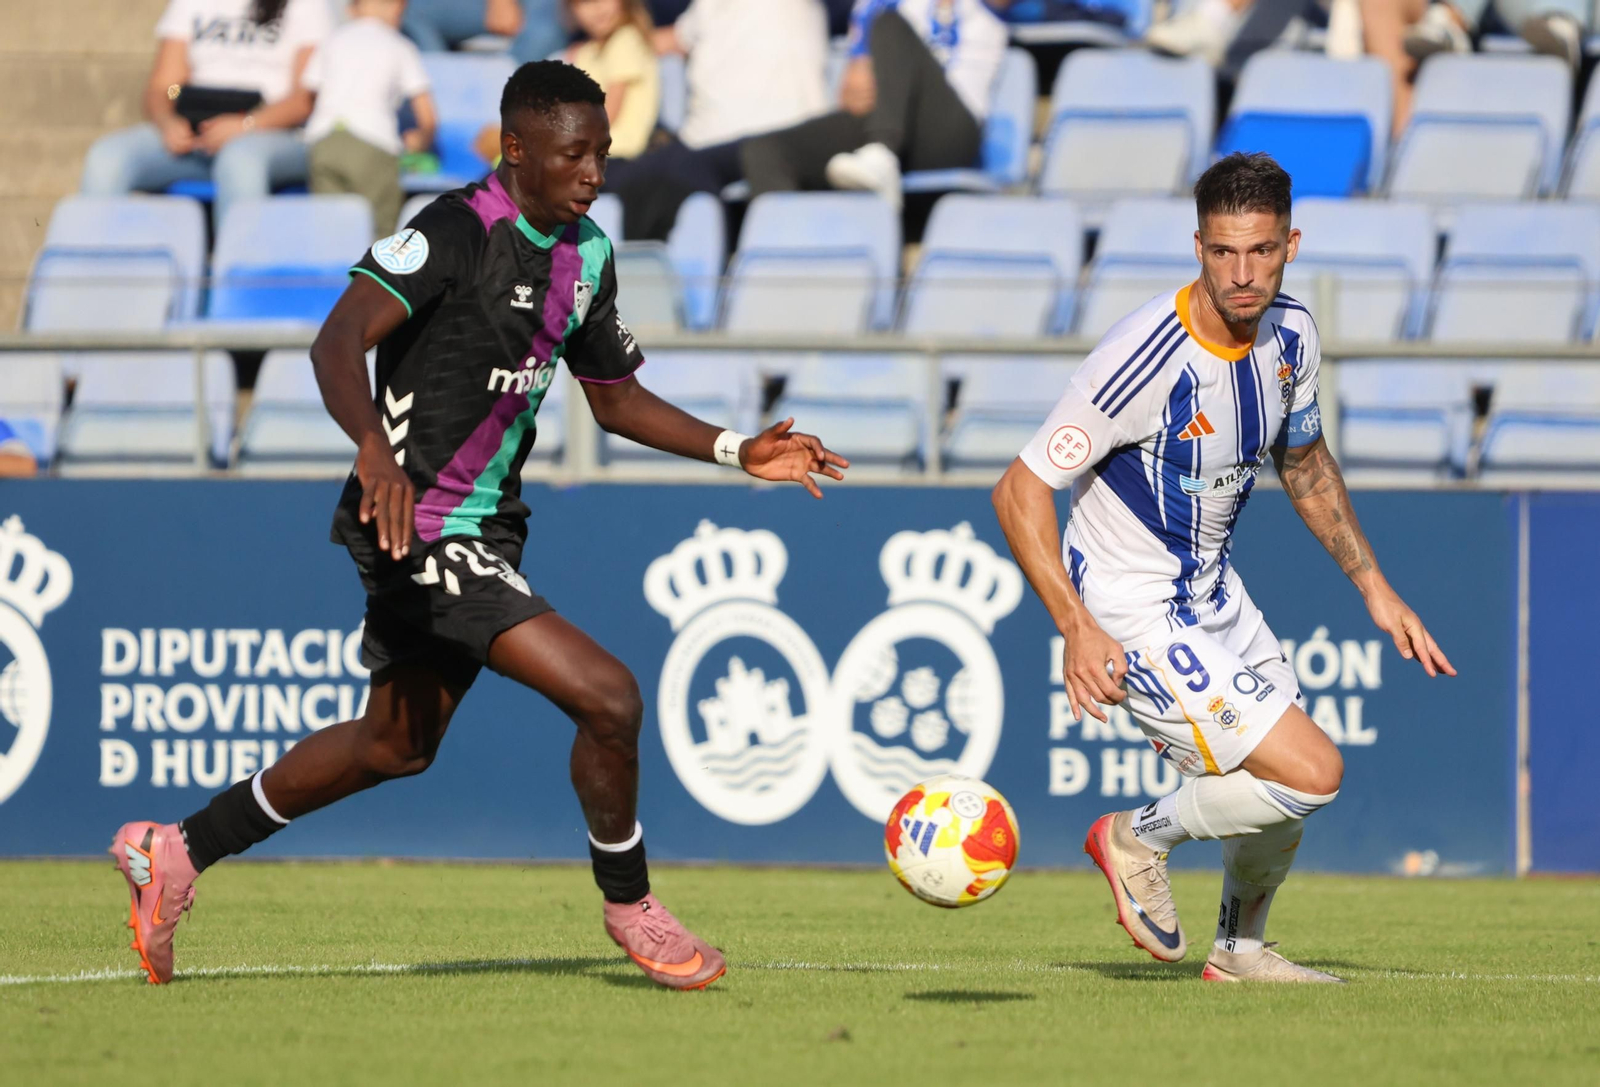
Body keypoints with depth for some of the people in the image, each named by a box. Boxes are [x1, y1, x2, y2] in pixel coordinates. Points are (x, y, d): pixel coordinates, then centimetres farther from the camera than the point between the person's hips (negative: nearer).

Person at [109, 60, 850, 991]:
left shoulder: (587, 255, 8)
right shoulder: (458, 232, -19)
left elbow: (614, 397, 21)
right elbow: (340, 338, -31)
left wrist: (738, 452, 10)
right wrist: (375, 448, -49)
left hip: (481, 525, 10)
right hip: (421, 531, -10)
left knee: (396, 745, 23)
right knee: (607, 696, -16)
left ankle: (180, 853, 35)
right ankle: (630, 905, 7)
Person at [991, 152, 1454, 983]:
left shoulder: (1290, 336, -5)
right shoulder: (1147, 357, -29)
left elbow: (1304, 462, 16)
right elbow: (1020, 491, -24)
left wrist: (1374, 587, 14)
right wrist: (1077, 629, -32)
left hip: (1210, 589, 8)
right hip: (1131, 612, -8)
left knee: (1281, 798, 19)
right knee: (1311, 773, -15)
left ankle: (1240, 951, 44)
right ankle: (1142, 838, 7)